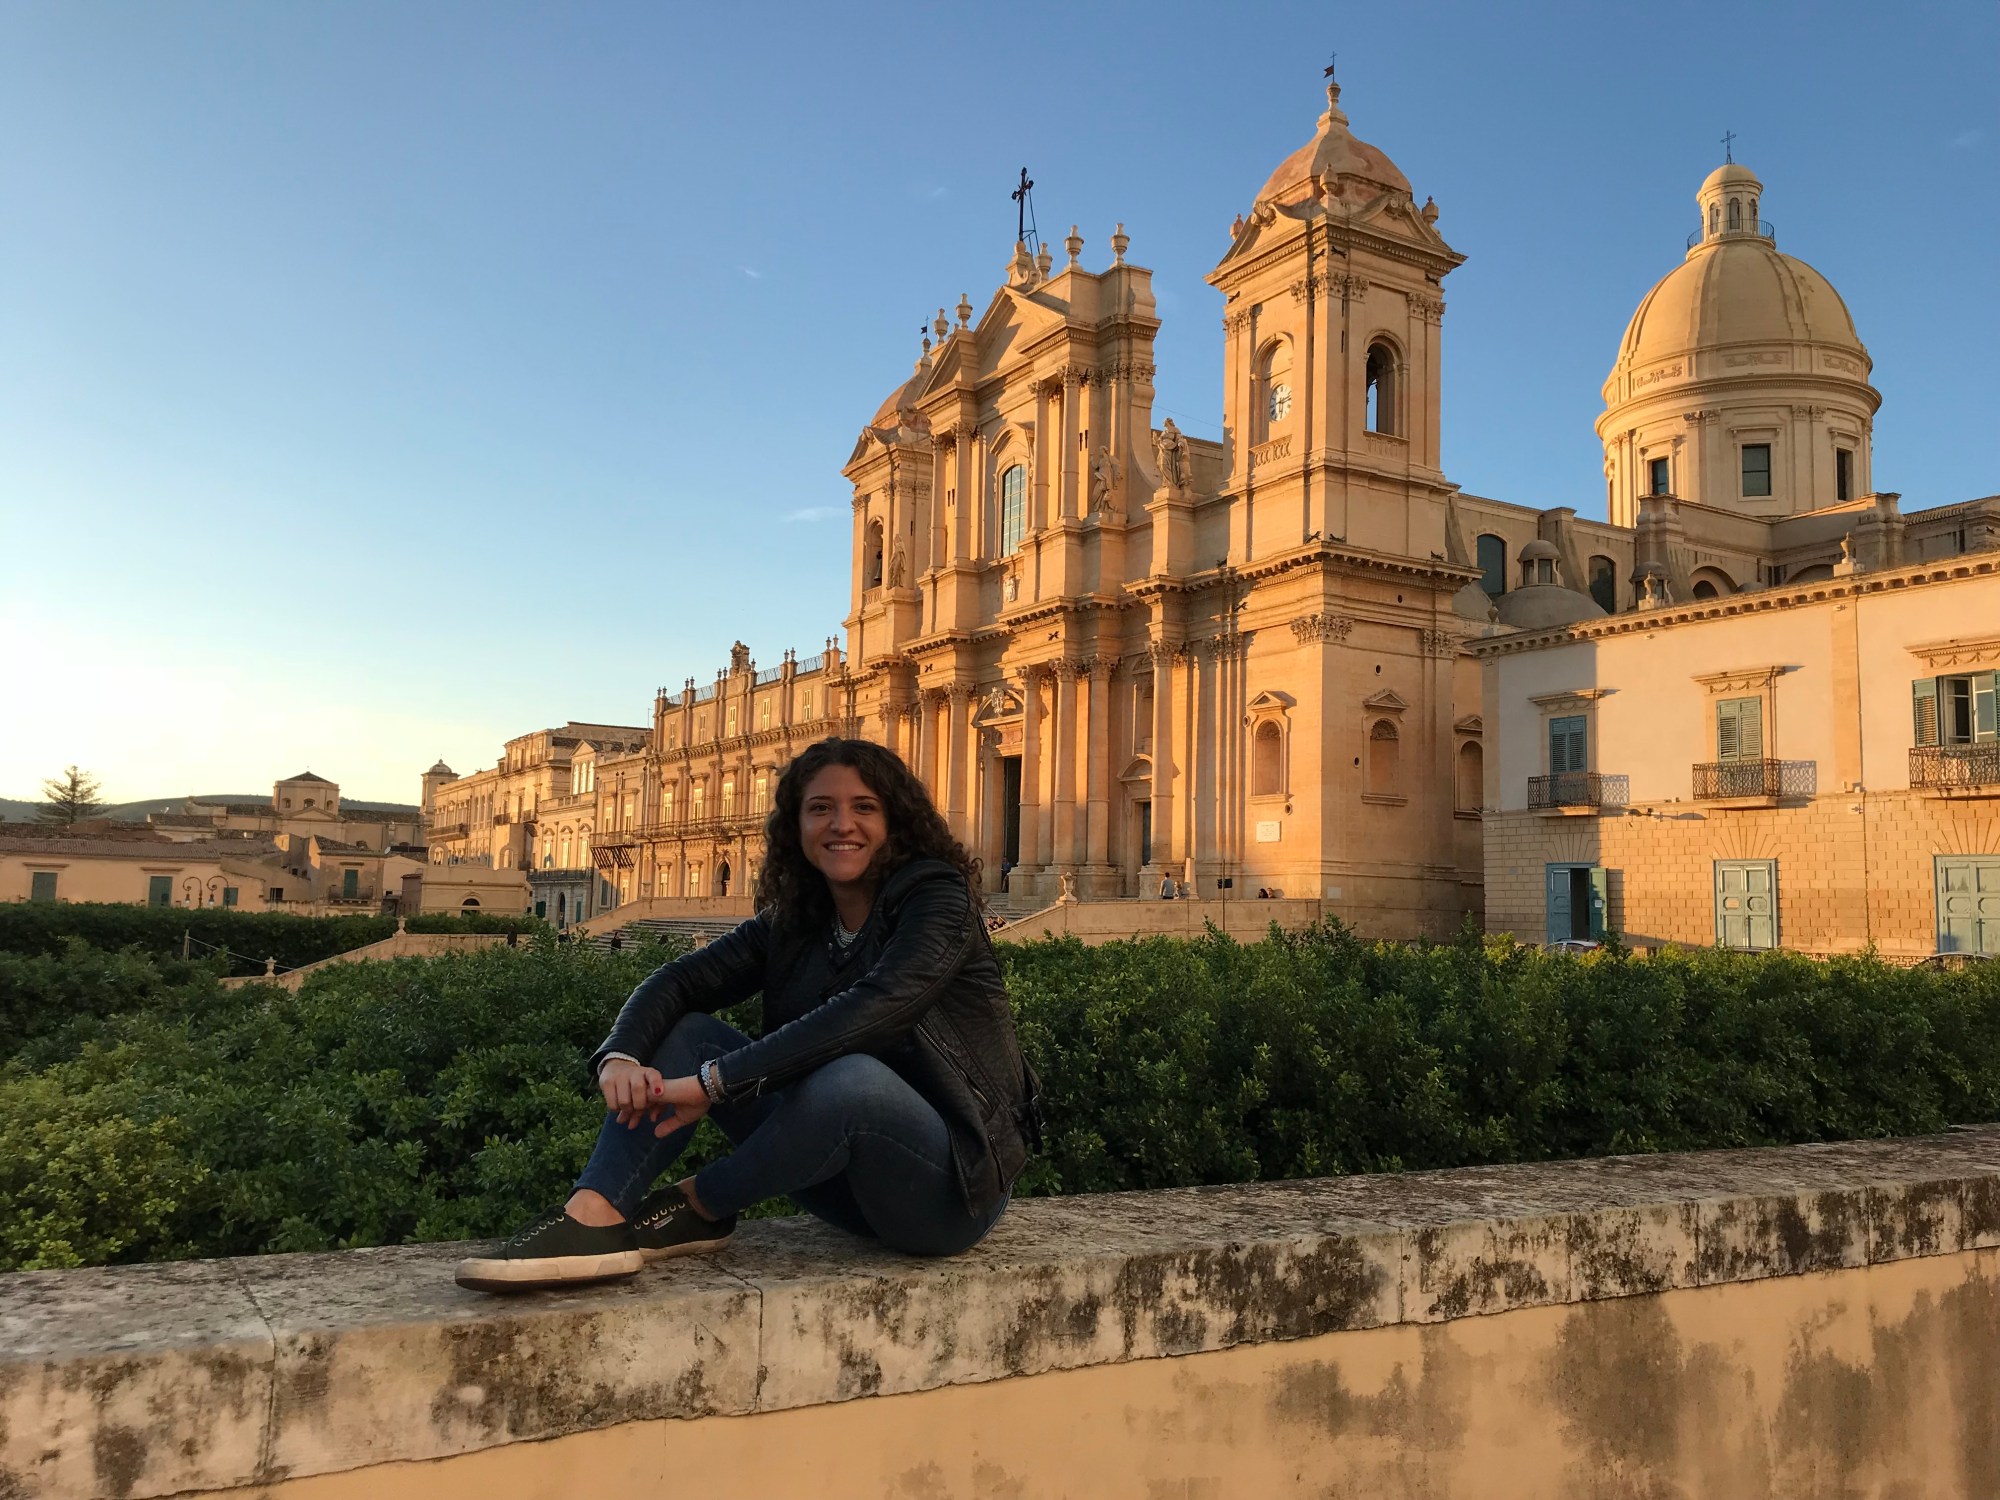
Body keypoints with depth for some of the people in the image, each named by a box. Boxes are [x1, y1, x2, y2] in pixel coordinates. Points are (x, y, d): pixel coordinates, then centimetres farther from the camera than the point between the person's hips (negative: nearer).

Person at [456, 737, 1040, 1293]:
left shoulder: (938, 894, -12)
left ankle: (697, 1206, -13)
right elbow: (679, 980, -4)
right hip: (851, 1179, 6)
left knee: (852, 1076, -37)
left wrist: (716, 1081, -29)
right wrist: (621, 1057, -26)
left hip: (951, 1182, -6)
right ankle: (594, 1218, -24)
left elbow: (876, 1007, -28)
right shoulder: (791, 923, 6)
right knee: (685, 1030, -4)